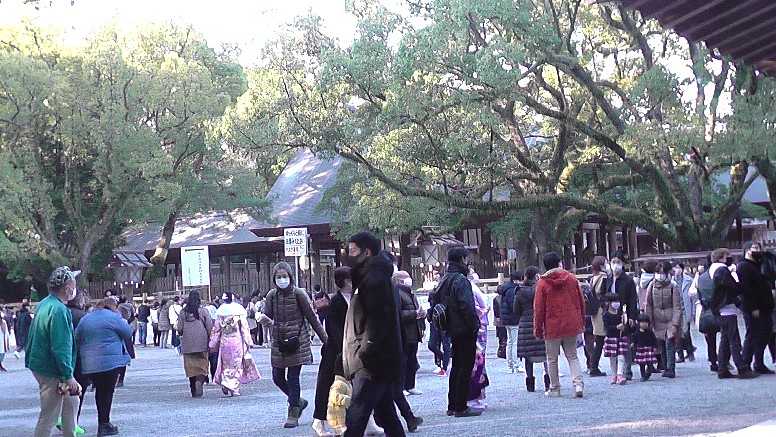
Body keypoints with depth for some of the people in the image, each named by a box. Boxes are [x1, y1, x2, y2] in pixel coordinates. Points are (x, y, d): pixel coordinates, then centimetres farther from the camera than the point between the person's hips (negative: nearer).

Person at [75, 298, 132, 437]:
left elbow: (77, 341, 15)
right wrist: (124, 322, 19)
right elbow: (128, 333, 2)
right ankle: (104, 425, 4)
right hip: (110, 363, -6)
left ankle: (103, 423, 20)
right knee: (107, 392, 2)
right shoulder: (113, 317, -5)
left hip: (89, 365, 6)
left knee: (100, 391, 16)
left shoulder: (84, 320, 14)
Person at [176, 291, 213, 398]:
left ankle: (194, 391, 8)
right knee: (202, 364, 3)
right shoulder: (203, 310, -2)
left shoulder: (183, 312, 2)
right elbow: (210, 326, -5)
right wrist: (210, 339, 4)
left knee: (190, 366, 7)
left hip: (188, 344, 2)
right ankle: (200, 380, -25)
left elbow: (179, 328, 4)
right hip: (201, 343, -2)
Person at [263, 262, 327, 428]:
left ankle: (293, 415, 4)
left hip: (297, 343, -4)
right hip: (279, 343, 4)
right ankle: (298, 401, 29)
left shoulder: (299, 294, -6)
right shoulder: (272, 295, 4)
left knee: (293, 377, -5)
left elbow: (312, 317, -1)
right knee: (277, 377, 5)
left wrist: (325, 339, 1)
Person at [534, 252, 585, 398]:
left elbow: (538, 308, -5)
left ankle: (554, 388, 14)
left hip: (552, 327, -3)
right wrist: (582, 322, 17)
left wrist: (538, 329, 3)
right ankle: (578, 383, -6)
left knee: (552, 359, 10)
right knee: (572, 356, 12)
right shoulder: (572, 278, 1)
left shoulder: (542, 283, -6)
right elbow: (581, 302, 7)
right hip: (572, 325, 3)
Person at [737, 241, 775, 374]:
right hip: (753, 309, -9)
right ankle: (745, 365, -3)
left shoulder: (759, 265, 21)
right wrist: (753, 308, -23)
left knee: (764, 336, 11)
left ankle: (759, 365, 17)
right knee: (752, 337, -8)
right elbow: (746, 288, -18)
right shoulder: (743, 267, -9)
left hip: (765, 308, 9)